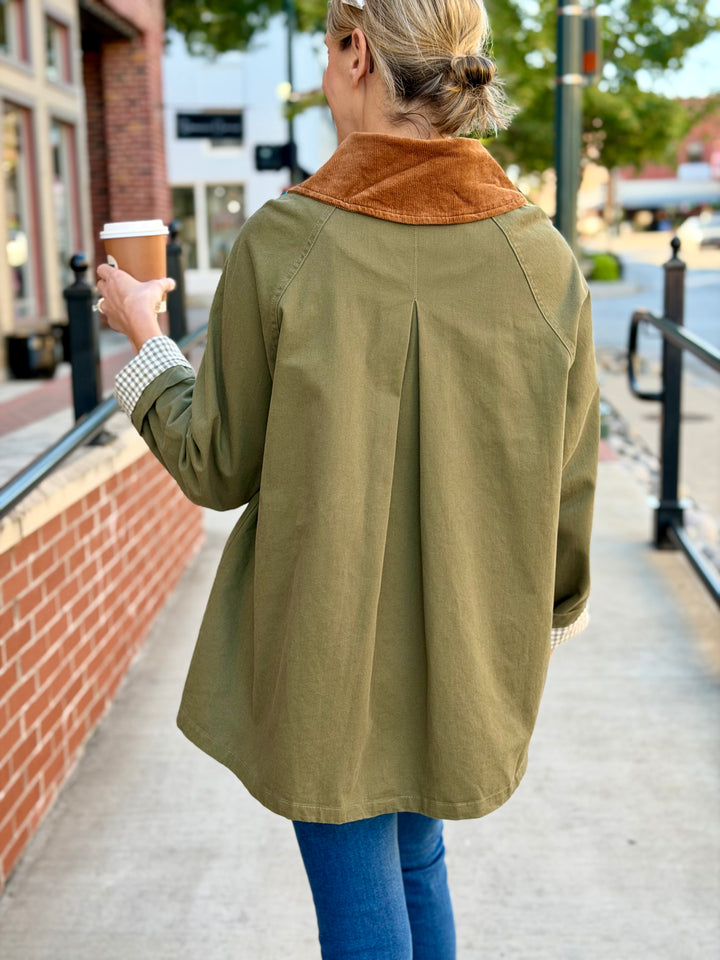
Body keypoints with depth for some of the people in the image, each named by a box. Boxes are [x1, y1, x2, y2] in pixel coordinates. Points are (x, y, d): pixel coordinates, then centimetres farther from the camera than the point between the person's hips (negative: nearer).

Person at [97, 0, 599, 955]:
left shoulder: (281, 242, -19)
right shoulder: (543, 258, -11)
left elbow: (217, 469, -9)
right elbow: (566, 486, -2)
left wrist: (143, 336, 7)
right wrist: (559, 606, 17)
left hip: (324, 647, -3)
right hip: (464, 651, 4)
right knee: (419, 861, 27)